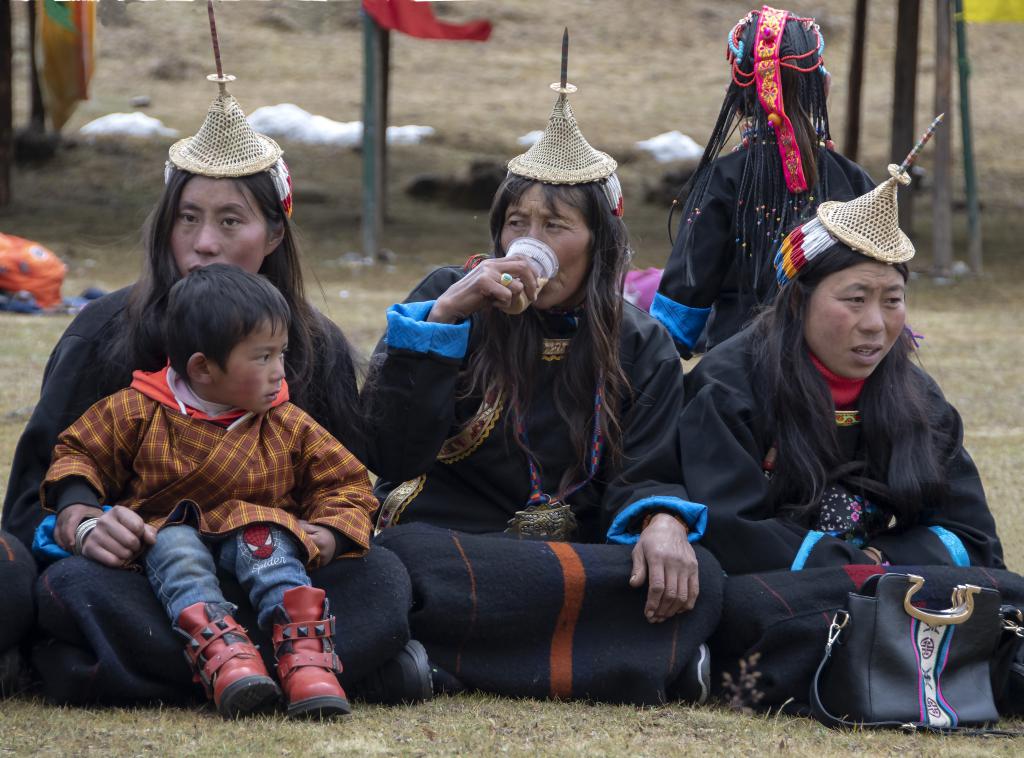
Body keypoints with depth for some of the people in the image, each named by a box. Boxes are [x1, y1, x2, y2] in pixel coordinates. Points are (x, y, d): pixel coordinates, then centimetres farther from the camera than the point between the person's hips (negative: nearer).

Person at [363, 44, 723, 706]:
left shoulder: (643, 349, 13)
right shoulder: (453, 299, 6)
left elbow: (645, 476, 3)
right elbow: (389, 454, -6)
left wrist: (662, 522, -23)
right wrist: (441, 316, -16)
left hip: (576, 561, 3)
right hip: (449, 546, -3)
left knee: (695, 579, -29)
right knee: (398, 563, -38)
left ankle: (449, 661, -30)